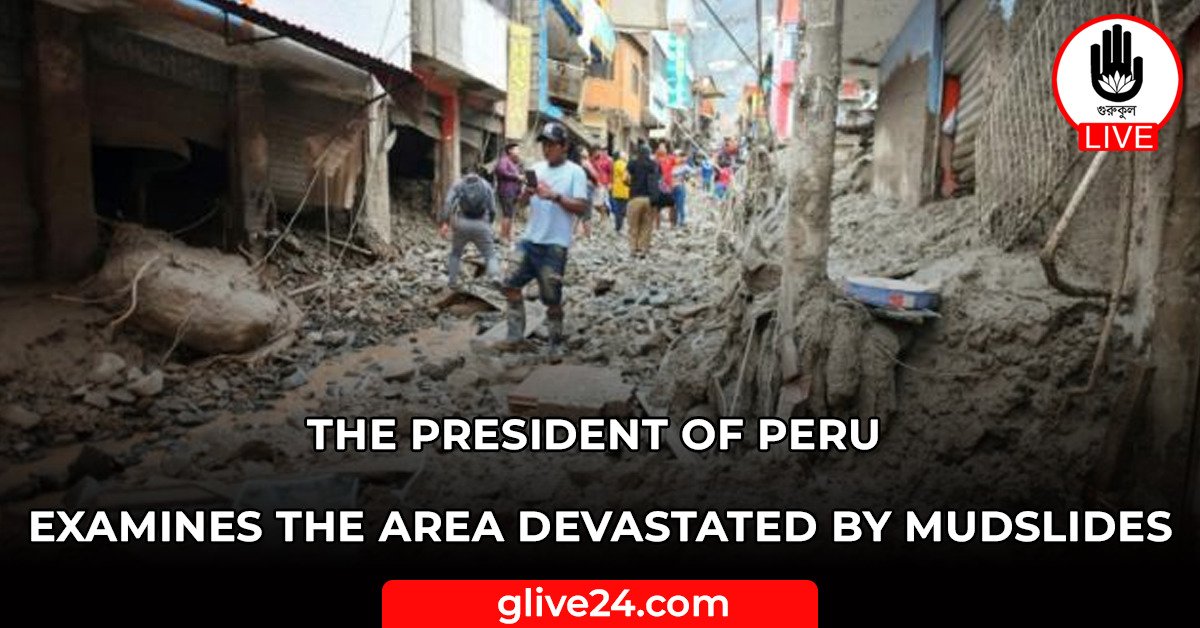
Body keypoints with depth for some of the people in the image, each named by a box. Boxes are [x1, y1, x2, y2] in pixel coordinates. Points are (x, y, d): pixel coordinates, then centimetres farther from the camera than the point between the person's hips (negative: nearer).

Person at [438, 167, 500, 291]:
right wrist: (488, 223, 23)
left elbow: (448, 203, -7)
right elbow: (492, 209, 6)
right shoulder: (486, 185, 12)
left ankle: (452, 282, 24)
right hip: (481, 225, -1)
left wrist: (444, 223, -12)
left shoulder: (458, 184, 10)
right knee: (490, 255, 5)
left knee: (455, 254, 23)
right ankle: (495, 277, -21)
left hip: (462, 224, 1)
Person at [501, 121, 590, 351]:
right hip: (529, 239, 6)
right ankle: (515, 334, 16)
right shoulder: (537, 168, 10)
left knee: (552, 298, 2)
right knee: (511, 284, 4)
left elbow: (582, 207, -13)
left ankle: (556, 344, 17)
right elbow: (521, 201, 12)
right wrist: (527, 192, -10)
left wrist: (555, 196, -22)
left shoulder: (575, 172, -6)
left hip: (554, 245, -6)